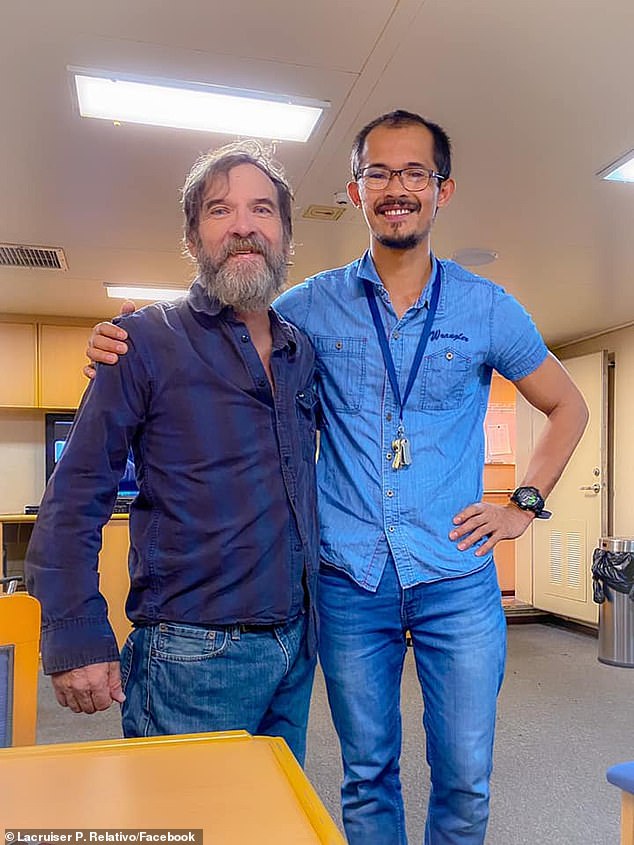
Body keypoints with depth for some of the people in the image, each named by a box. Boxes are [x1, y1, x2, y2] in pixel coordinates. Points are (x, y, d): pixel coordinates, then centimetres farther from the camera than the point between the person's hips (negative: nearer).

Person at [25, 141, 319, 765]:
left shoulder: (303, 351, 8)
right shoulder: (148, 339, -7)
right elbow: (74, 499, -8)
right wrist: (75, 640, -13)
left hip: (295, 646, 6)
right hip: (193, 657, -5)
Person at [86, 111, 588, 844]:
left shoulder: (486, 308, 2)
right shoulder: (313, 305, 2)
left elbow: (568, 407, 14)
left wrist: (525, 504, 3)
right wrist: (125, 348, -10)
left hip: (457, 579, 1)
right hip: (351, 582, 0)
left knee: (465, 780, 11)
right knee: (366, 776, 15)